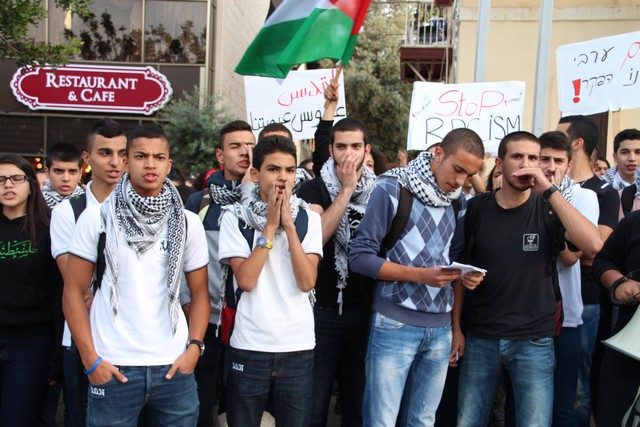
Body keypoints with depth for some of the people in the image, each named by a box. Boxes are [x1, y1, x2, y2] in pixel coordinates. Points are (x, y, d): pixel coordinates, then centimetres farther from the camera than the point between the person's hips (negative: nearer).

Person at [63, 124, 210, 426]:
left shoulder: (188, 223, 5)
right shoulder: (96, 217, 0)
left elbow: (199, 293, 9)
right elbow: (73, 292, 0)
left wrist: (194, 347, -4)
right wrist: (91, 360, -6)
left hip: (174, 367, 2)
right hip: (113, 368, -2)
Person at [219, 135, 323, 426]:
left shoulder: (308, 218, 2)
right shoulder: (235, 216, -3)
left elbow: (307, 282, -9)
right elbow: (245, 280, -13)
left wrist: (288, 224, -12)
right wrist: (270, 226, -12)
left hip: (298, 345, 2)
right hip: (249, 345, -1)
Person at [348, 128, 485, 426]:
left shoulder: (459, 202, 10)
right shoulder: (392, 189, -8)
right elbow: (359, 256, -10)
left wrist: (465, 275, -4)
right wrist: (419, 275, -18)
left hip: (441, 328, 5)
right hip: (395, 324, -5)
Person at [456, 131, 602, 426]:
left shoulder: (548, 208, -3)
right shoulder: (477, 208, 0)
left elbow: (593, 245, -21)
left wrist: (549, 190, -21)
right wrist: (456, 327, 2)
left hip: (534, 341, -1)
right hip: (480, 338, 2)